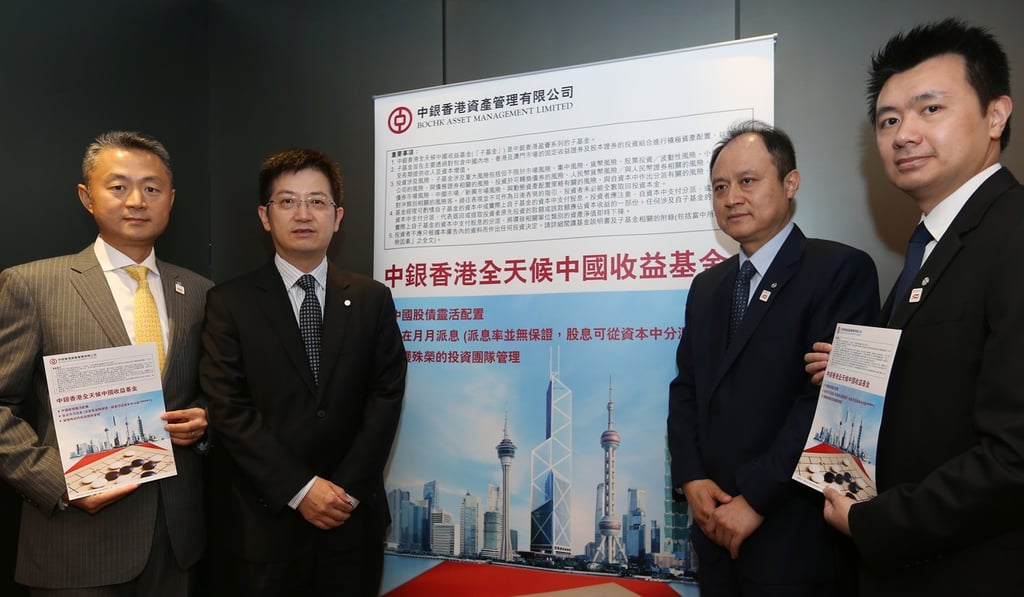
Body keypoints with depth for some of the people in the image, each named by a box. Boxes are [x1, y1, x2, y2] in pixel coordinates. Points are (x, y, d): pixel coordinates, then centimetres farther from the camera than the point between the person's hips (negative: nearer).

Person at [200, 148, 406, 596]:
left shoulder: (373, 298, 3)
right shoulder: (230, 303, -2)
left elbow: (386, 397, -2)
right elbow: (229, 410, -8)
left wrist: (348, 489, -10)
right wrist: (301, 490, -14)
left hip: (353, 519, 2)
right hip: (267, 522, -1)